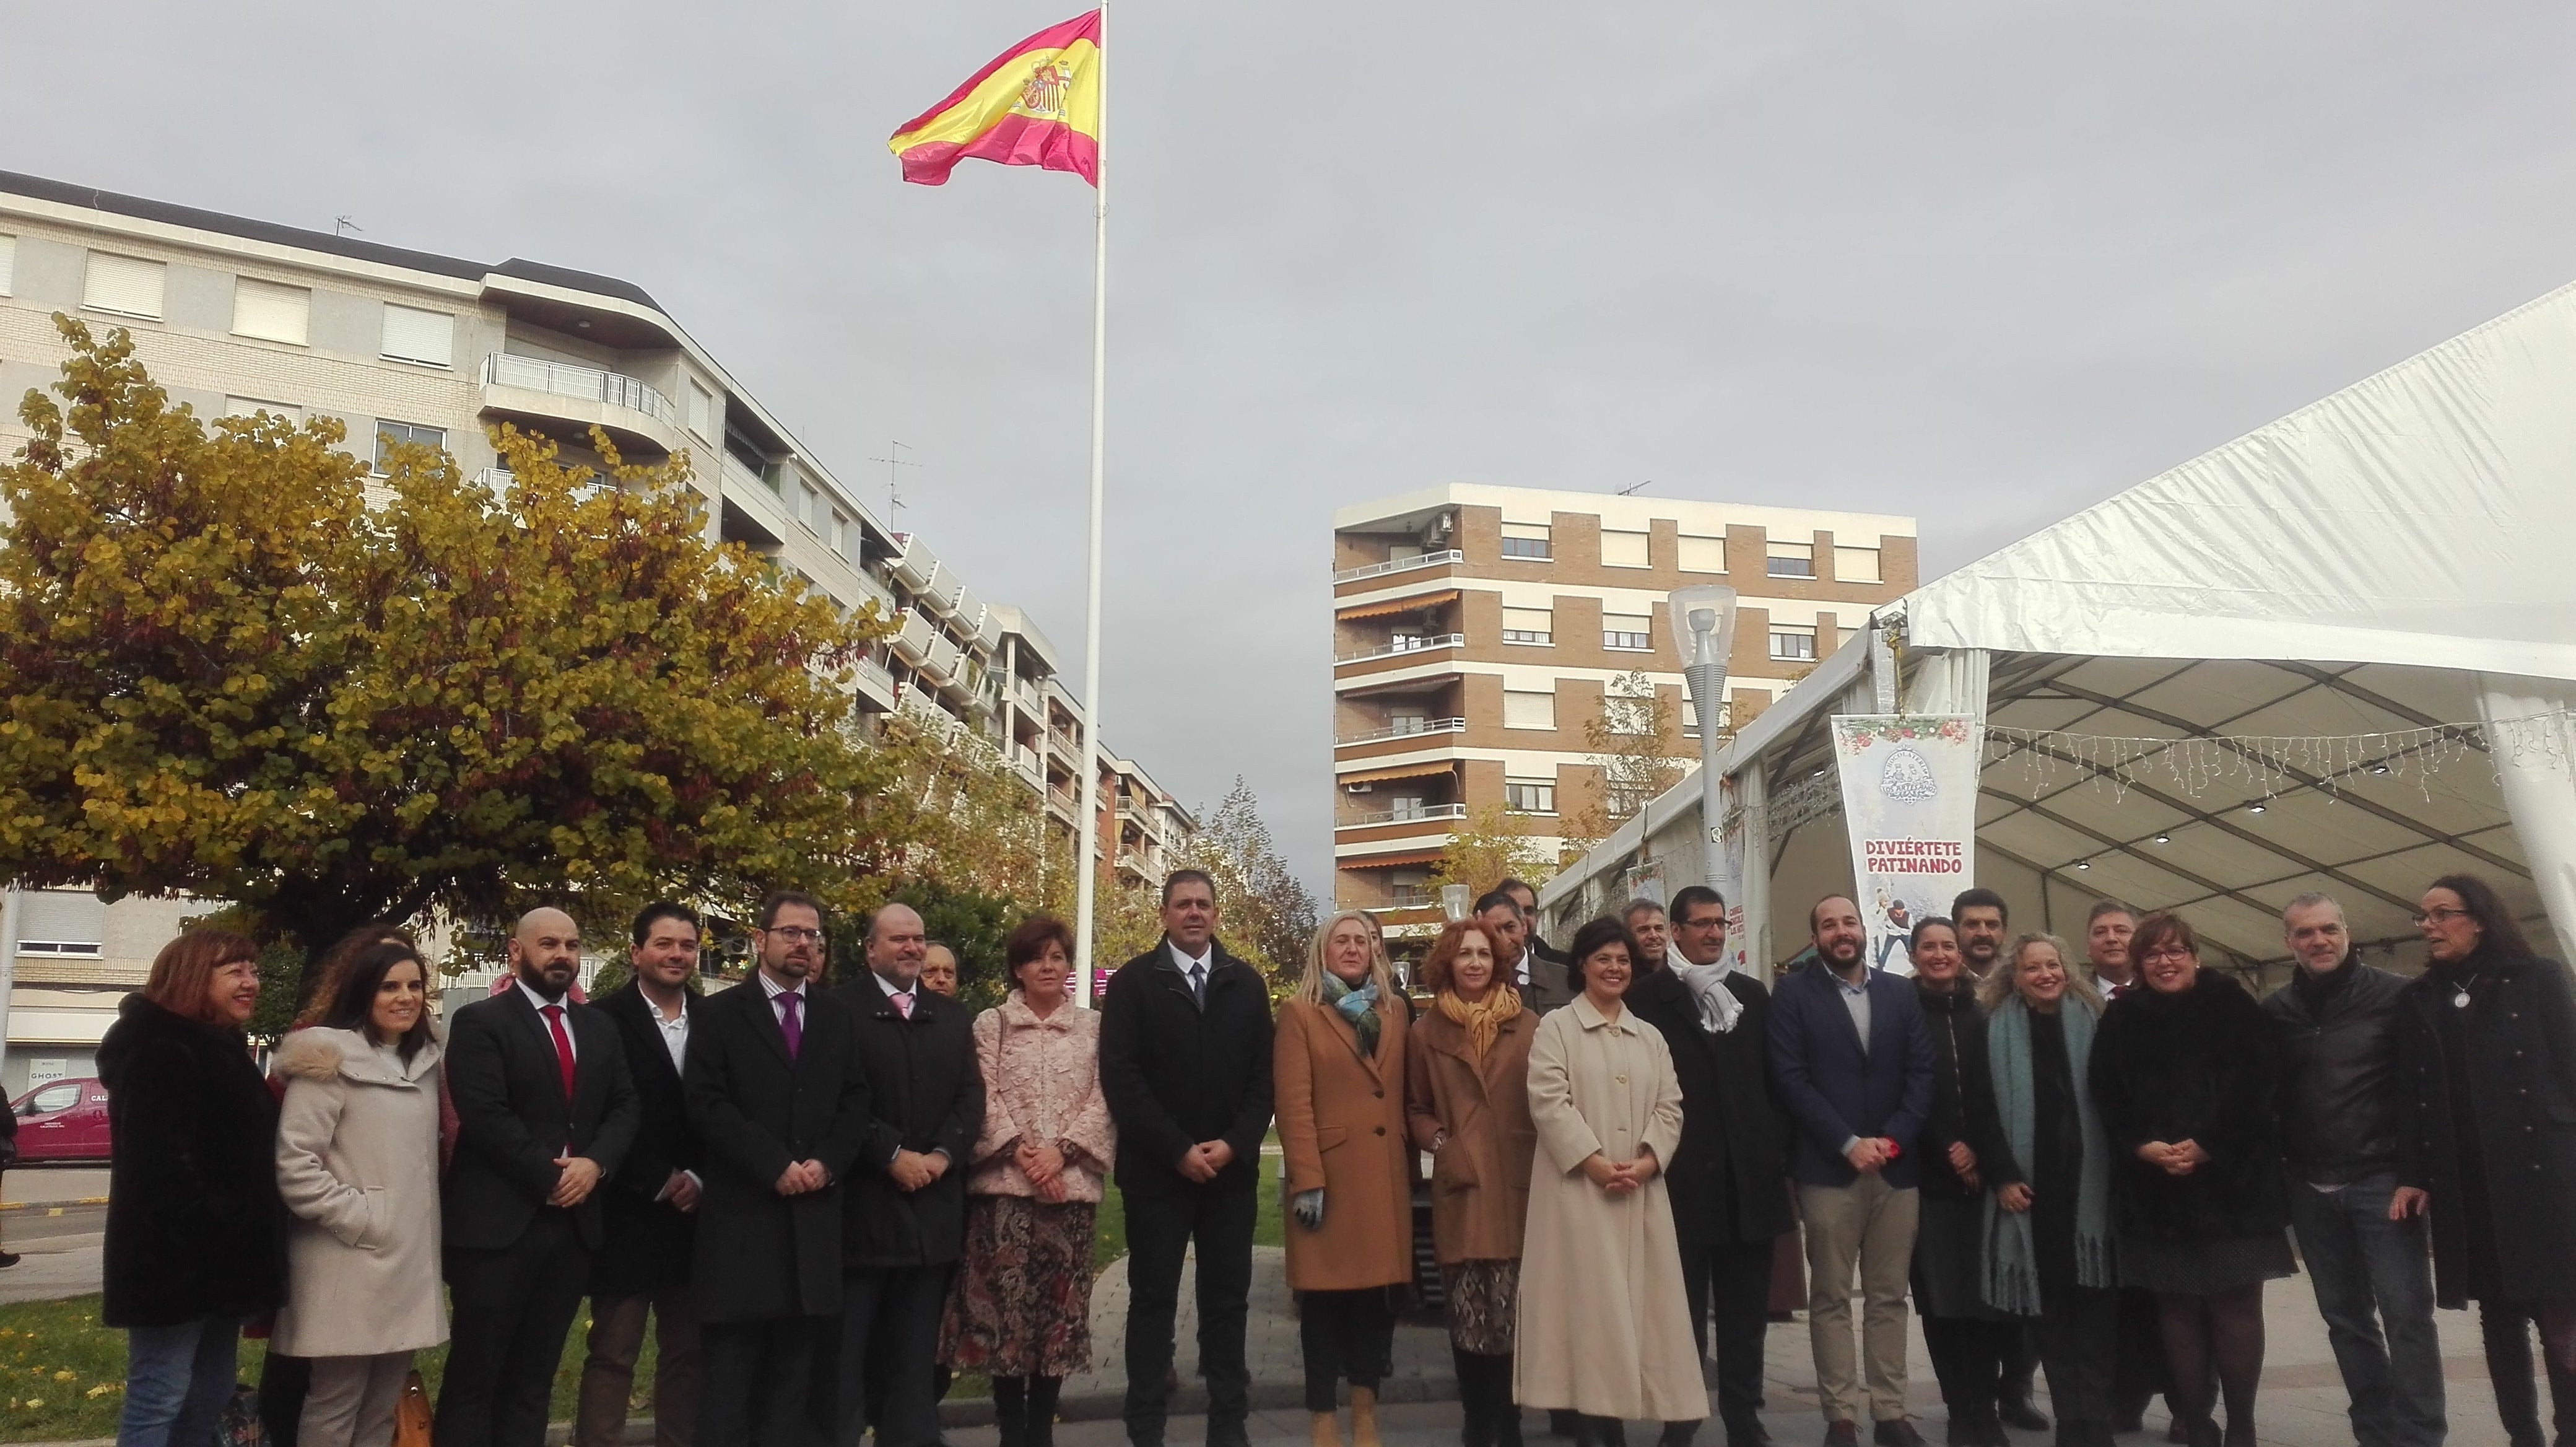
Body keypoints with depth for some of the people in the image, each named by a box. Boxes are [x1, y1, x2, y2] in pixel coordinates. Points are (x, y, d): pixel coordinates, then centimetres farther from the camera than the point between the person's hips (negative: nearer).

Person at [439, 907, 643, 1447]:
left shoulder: (600, 1027, 14)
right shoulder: (479, 1022, -4)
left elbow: (625, 1106, 9)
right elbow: (485, 1115, -14)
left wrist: (595, 1163, -9)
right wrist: (550, 1175, -13)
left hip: (574, 1221, 5)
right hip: (499, 1222, -5)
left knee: (534, 1376, 12)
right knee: (476, 1376, 3)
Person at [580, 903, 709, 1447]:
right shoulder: (606, 1019, -6)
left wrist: (698, 1178, -7)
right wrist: (660, 1183, -11)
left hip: (697, 1212, 4)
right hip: (628, 1213, -4)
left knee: (689, 1351, 11)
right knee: (612, 1353, 1)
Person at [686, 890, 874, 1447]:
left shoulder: (838, 1017, 13)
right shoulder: (717, 1014, 1)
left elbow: (855, 1103, 9)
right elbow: (706, 1105, -8)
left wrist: (827, 1163, -9)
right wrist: (776, 1166, -14)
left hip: (814, 1212, 4)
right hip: (740, 1212, -3)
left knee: (798, 1367, 9)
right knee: (729, 1369, 3)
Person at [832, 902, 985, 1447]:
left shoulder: (953, 1017, 15)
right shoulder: (839, 1009, -4)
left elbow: (971, 1096, 8)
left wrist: (944, 1154, -8)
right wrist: (893, 1156, -16)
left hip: (932, 1204, 5)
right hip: (863, 1202, -5)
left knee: (916, 1352, 13)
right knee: (847, 1350, 3)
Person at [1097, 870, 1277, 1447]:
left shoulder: (1246, 983, 8)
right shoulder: (1133, 982, -1)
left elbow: (1264, 1074, 5)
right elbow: (1121, 1076, -9)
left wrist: (1234, 1144, -9)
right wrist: (1178, 1150, -14)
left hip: (1231, 1168, 3)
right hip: (1157, 1168, -2)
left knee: (1227, 1300, 7)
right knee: (1152, 1299, 5)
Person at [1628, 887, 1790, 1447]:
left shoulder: (1754, 994, 12)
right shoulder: (1649, 995, -2)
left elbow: (1774, 1078, 13)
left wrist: (1779, 1151, 4)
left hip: (1750, 1175, 4)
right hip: (1682, 1175, -4)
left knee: (1746, 1307, 11)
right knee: (1684, 1309, 5)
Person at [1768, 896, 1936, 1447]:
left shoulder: (1901, 993, 11)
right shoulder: (1794, 994, 1)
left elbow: (1922, 1072, 5)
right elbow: (1791, 1078, -7)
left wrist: (1893, 1139, -9)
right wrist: (1849, 1143, -13)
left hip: (1897, 1167, 3)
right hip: (1828, 1167, -3)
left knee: (1889, 1298, 9)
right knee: (1830, 1299, 3)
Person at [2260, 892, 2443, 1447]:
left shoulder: (2394, 997, -5)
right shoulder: (2274, 1012, 5)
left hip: (2381, 1179, -4)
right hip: (2311, 1188, 4)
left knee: (2407, 1313, -4)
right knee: (2345, 1318, 11)